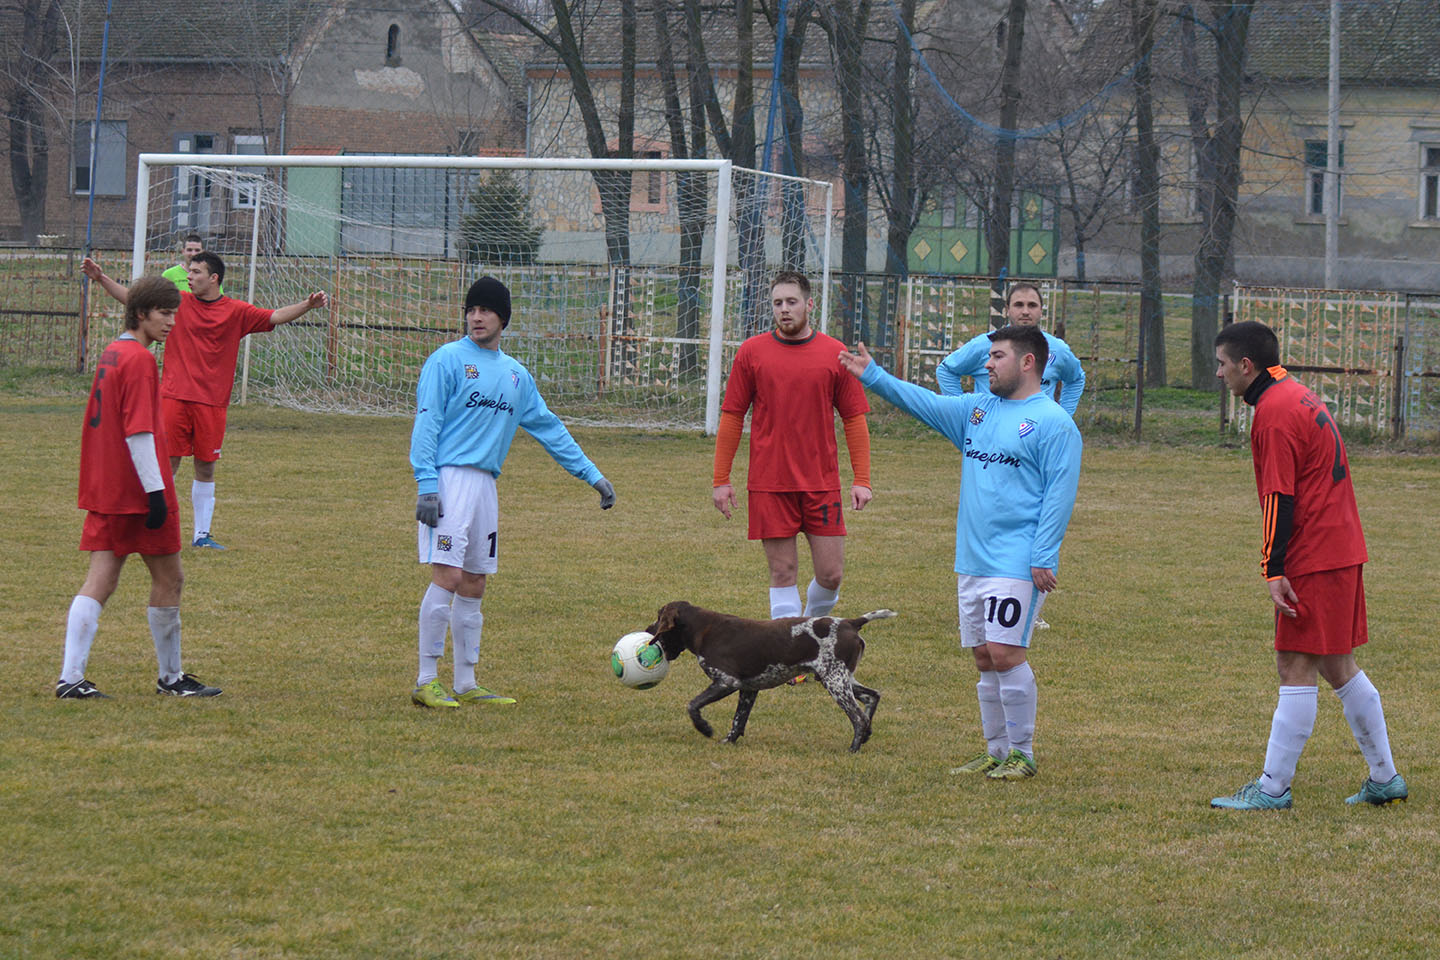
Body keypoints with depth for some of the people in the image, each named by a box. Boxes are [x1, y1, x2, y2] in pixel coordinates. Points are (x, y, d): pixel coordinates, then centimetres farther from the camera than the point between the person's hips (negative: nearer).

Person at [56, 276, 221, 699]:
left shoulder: (110, 355, 14)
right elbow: (139, 430, -21)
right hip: (137, 490, -8)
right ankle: (170, 676, 17)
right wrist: (155, 490, -22)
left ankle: (70, 678, -9)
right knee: (168, 579, 7)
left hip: (104, 490, 8)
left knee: (100, 582, 2)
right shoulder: (140, 360, -14)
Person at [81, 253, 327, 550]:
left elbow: (274, 317, 3)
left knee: (206, 469, 6)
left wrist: (307, 305, -11)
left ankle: (202, 534, 15)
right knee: (168, 463, -3)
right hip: (175, 397, -1)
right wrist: (101, 279, 1)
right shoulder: (178, 302, 5)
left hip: (211, 402, 1)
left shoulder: (236, 312, 5)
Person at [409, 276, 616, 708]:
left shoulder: (516, 374, 17)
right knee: (448, 576, -14)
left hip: (486, 485, 7)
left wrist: (592, 475, 23)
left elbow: (548, 427, 24)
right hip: (450, 479, -7)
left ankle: (465, 684, 13)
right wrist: (426, 484, -17)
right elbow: (426, 423, -8)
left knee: (474, 585, 8)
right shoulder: (448, 360, -3)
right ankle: (426, 681, -10)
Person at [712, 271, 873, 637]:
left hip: (822, 483, 1)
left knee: (831, 575, 0)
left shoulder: (835, 354, 3)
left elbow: (854, 419, 6)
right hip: (769, 484, -1)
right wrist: (721, 480, 3)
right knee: (783, 575, 0)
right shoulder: (752, 353, 2)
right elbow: (731, 417, 6)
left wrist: (862, 479, -1)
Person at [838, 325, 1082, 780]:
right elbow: (926, 404, 17)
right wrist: (873, 376, 10)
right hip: (972, 562, 8)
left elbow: (1059, 494, -12)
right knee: (985, 659, 9)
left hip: (1017, 566, -8)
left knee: (1005, 654, -12)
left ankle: (1023, 754, -2)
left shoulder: (1052, 423, -8)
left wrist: (1043, 558, -16)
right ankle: (996, 752, 17)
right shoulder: (978, 410, 14)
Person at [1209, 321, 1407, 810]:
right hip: (1342, 550, 10)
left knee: (1296, 669, -8)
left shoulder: (1274, 412, -14)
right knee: (1338, 667, 15)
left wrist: (1274, 571, -19)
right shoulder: (1300, 398, 17)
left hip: (1312, 559, -10)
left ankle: (1273, 788, -6)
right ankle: (1385, 779, 19)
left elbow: (1280, 499, -18)